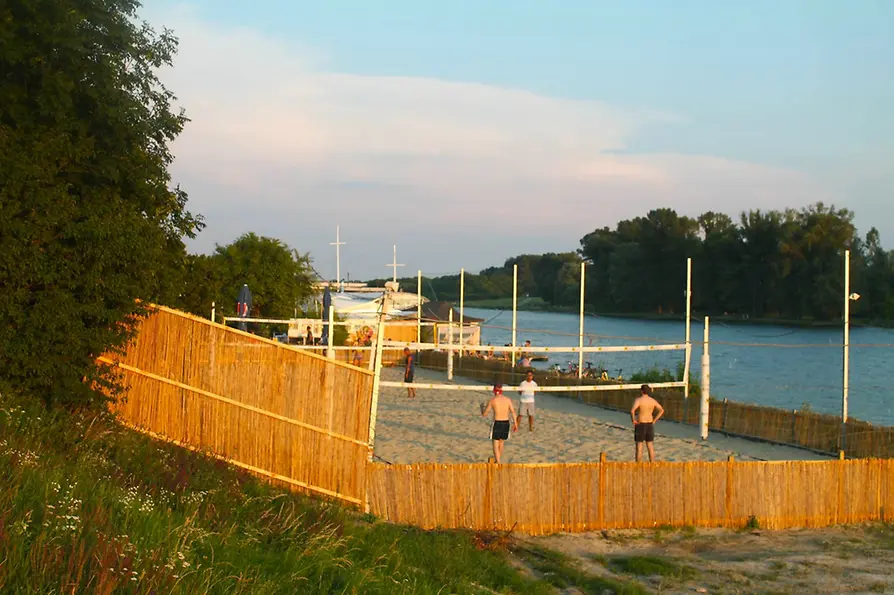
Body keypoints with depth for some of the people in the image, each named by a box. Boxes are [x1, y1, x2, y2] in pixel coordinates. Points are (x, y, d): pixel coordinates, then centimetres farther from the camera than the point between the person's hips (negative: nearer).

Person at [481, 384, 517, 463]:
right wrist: (515, 423, 3)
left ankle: (498, 463, -4)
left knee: (495, 445, 4)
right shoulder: (508, 399, 1)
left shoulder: (492, 401, -7)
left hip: (497, 423, -4)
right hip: (506, 423, 4)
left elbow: (484, 414, -1)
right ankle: (497, 461, 32)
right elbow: (513, 412, -4)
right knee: (501, 443, 20)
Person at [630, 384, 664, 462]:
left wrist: (633, 420, -13)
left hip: (640, 425, -5)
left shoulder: (638, 400, -16)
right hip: (649, 425, 5)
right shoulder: (652, 400, 3)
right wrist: (654, 420, 8)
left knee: (639, 447, 2)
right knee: (650, 446, 12)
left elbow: (632, 411, -30)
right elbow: (662, 410, 7)